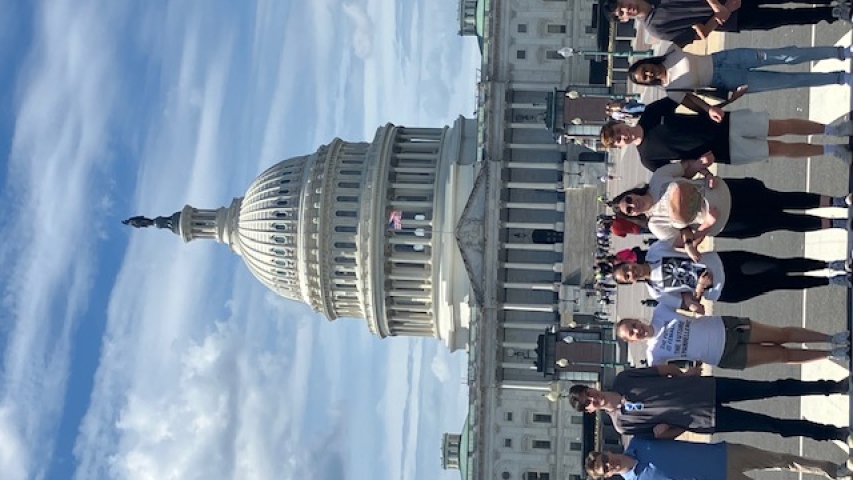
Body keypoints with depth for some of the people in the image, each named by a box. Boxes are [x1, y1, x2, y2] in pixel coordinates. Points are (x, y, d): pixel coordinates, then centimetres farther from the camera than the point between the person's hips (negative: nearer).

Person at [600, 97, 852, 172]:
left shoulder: (650, 114, -7)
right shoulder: (647, 157, -10)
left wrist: (710, 110, -12)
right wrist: (698, 162, -18)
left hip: (724, 123, 2)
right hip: (724, 151, -2)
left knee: (782, 126, -1)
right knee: (779, 149, 0)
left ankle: (831, 129, 20)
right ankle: (832, 150, 18)